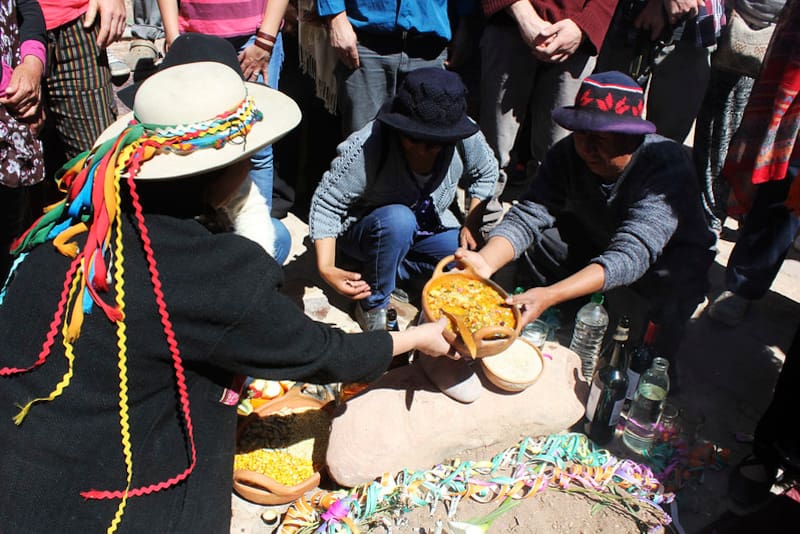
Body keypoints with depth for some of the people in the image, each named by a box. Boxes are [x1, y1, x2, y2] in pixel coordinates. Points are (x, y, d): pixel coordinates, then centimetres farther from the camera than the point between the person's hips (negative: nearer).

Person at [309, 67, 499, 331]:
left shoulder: (465, 138, -19)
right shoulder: (366, 148, -32)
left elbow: (486, 174, 3)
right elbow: (325, 204, -26)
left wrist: (472, 224, -9)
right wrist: (326, 268, -38)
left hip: (430, 228, 5)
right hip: (364, 233, -4)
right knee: (398, 219, -38)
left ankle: (393, 270, -3)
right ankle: (373, 304, -15)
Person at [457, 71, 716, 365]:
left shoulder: (668, 166, -34)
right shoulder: (568, 154, -20)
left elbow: (631, 255, -45)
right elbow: (527, 216, -29)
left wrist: (549, 295, -57)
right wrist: (486, 261, -51)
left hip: (672, 255, -3)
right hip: (596, 242, 4)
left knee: (668, 286, -36)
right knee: (534, 236, -20)